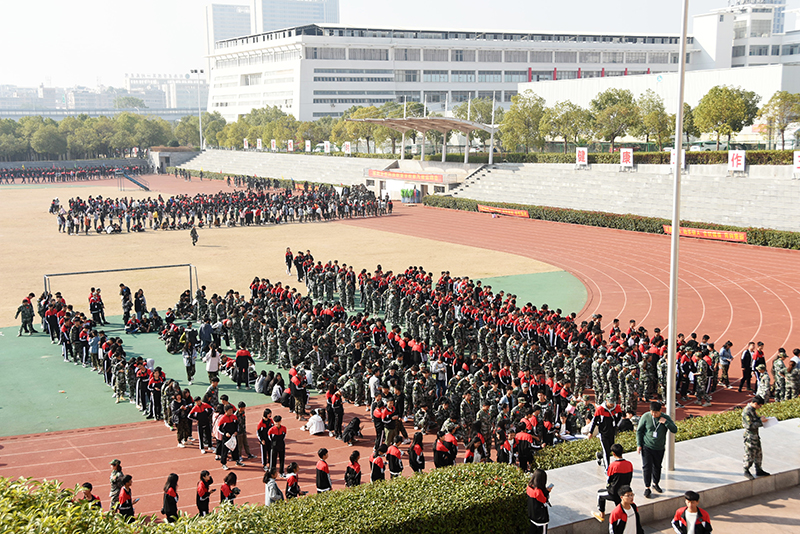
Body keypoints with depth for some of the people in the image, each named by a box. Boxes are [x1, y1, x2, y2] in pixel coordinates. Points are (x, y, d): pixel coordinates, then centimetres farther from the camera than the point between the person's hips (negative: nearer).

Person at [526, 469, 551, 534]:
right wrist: (547, 492, -8)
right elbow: (545, 502, -18)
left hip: (532, 514, 8)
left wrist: (545, 490, 0)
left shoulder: (529, 487, -8)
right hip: (541, 517, -8)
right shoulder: (538, 491, -31)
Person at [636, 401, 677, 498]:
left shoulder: (666, 418, -6)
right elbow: (639, 431, -1)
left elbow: (674, 430, -9)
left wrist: (665, 422, -23)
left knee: (657, 467, 14)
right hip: (646, 447, -2)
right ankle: (647, 488, 3)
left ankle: (655, 484, 36)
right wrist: (639, 444, -4)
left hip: (659, 448, 2)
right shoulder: (645, 417, -10)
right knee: (647, 467, -7)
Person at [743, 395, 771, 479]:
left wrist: (761, 419, 2)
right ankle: (746, 471, 15)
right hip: (750, 436, -10)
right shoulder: (747, 412, -24)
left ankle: (758, 470, 29)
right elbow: (750, 426, -26)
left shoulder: (753, 409, 7)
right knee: (750, 454, 0)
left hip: (755, 435, 10)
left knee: (758, 453, 17)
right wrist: (760, 421, -20)